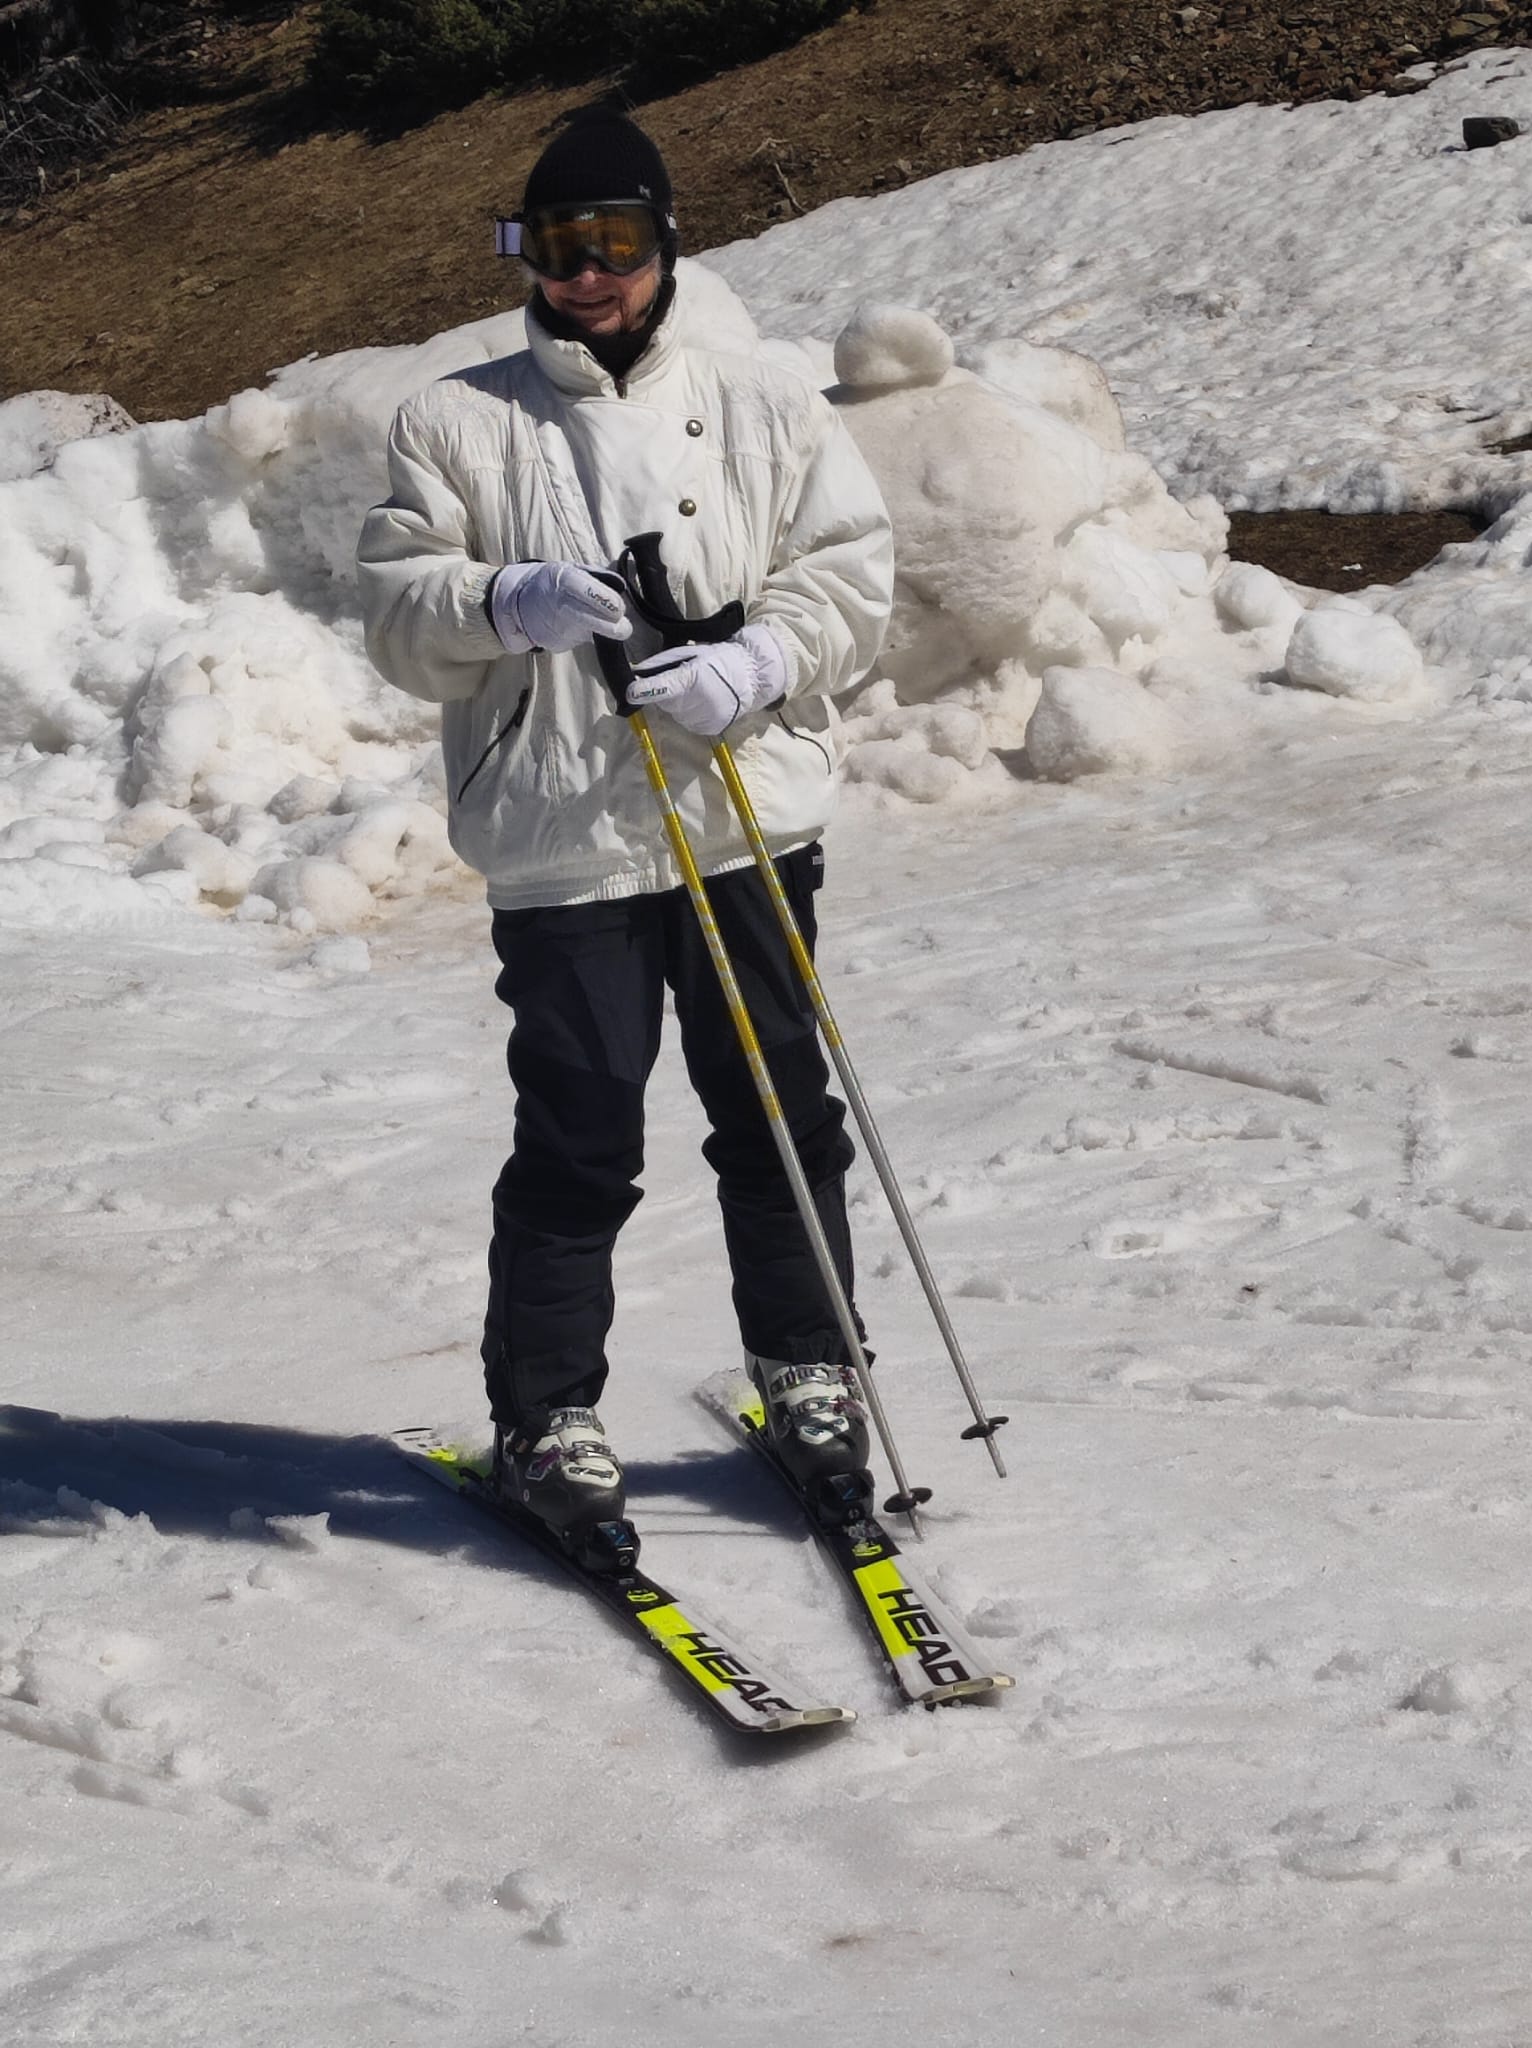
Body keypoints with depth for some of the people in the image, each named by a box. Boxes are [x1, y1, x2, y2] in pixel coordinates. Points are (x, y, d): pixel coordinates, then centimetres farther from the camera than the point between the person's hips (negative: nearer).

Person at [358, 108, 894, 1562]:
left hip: (749, 821, 2)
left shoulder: (766, 407, 9)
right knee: (577, 1140, -3)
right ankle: (544, 1414, 10)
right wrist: (508, 604, -17)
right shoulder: (460, 423, 7)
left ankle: (805, 1368, 26)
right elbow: (395, 610, 3)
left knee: (779, 1115, 9)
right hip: (561, 841, -2)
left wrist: (758, 663, -14)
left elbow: (851, 571, 5)